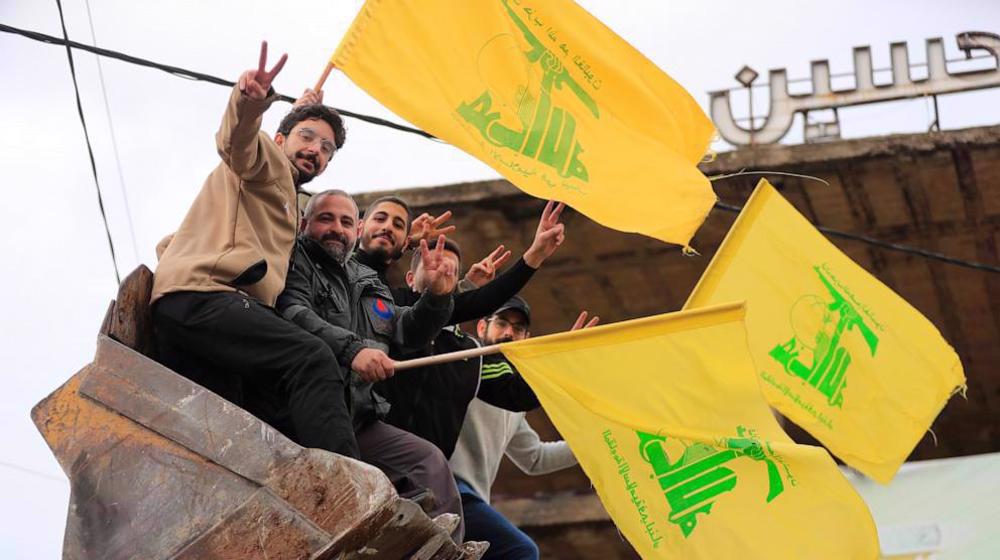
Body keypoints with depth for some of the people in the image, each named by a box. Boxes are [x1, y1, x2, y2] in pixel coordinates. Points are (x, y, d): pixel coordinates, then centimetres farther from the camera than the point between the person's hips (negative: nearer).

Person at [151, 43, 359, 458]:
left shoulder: (283, 205, 41)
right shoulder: (268, 161, 15)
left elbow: (168, 243, 45)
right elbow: (237, 139, -14)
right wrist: (249, 103, -34)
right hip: (203, 298, -9)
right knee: (312, 360, -29)